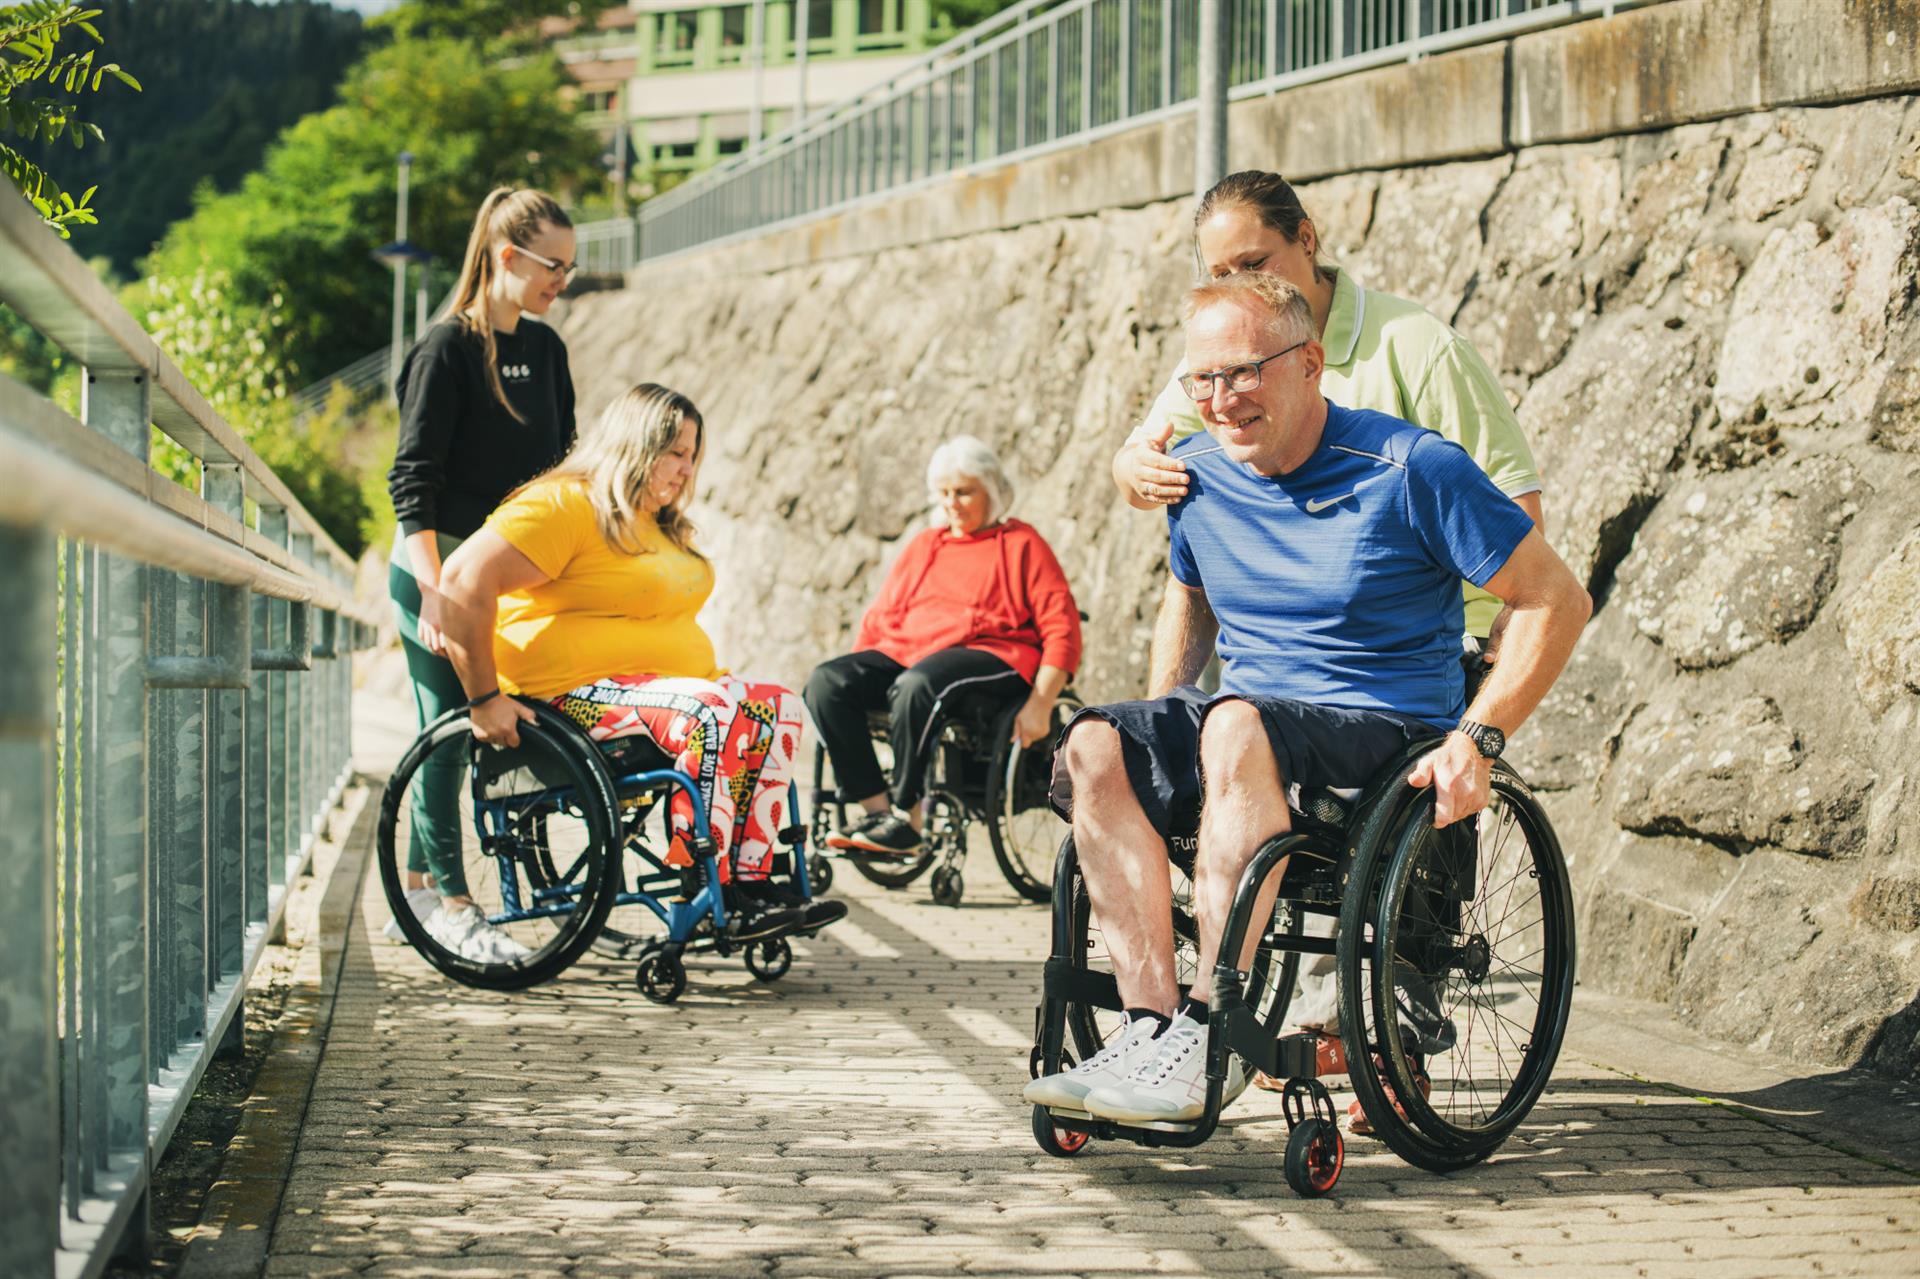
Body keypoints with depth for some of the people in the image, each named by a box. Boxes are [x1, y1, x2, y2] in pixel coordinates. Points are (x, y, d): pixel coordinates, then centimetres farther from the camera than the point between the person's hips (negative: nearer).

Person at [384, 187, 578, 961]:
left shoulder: (545, 348, 9)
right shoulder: (447, 349, -12)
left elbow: (559, 464, 17)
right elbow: (412, 481, -15)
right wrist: (433, 593, -22)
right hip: (441, 568, -6)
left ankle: (416, 895, 18)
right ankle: (448, 903, 1)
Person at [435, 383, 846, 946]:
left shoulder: (659, 527, 22)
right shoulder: (564, 507, -10)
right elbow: (463, 580, -21)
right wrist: (484, 699, -22)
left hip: (667, 682, 10)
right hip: (579, 691, -9)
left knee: (779, 709, -12)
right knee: (711, 716, -32)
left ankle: (749, 883, -20)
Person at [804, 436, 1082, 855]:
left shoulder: (1022, 545, 9)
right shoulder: (923, 546, 27)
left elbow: (1062, 631, 0)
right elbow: (878, 618, 25)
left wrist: (1039, 705, -12)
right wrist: (860, 682, 8)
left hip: (989, 657, -6)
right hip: (905, 653, 6)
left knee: (916, 685, -39)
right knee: (826, 680, -22)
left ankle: (908, 818, -28)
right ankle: (876, 807, -25)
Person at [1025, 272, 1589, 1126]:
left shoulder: (1411, 469, -8)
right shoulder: (1198, 474, 9)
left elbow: (1556, 601, -5)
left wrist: (1477, 737, -15)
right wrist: (1162, 724, 12)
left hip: (1388, 736, -5)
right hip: (1251, 727, 6)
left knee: (1237, 726, -37)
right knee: (1094, 749, -24)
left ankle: (1213, 1037, -36)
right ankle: (1151, 1026, -30)